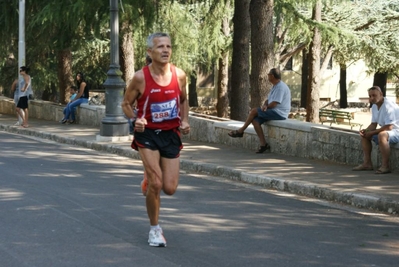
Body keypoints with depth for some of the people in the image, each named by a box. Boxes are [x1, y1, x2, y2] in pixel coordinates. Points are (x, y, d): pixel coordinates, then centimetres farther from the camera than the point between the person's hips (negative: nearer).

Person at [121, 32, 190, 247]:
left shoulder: (179, 75, -5)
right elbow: (126, 103, 0)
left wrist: (184, 121, -3)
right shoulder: (140, 77, -14)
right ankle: (155, 229, 8)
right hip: (147, 134, -3)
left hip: (171, 135, 3)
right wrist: (135, 120, -18)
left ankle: (149, 181, 37)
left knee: (169, 188, 0)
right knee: (156, 184, -13)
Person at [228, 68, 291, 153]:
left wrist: (265, 107, -2)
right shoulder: (275, 86, 18)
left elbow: (273, 104, -22)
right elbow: (268, 100, 18)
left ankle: (240, 131, 4)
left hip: (279, 113, -10)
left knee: (254, 111, -10)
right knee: (255, 120, -6)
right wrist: (265, 105, -7)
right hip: (274, 112, 10)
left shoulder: (281, 87, -17)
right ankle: (263, 144, -11)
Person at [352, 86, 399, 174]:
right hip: (386, 131, 10)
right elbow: (373, 124, 12)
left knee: (382, 135, -39)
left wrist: (372, 132, -21)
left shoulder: (388, 106, -24)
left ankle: (385, 166, -32)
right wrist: (365, 131, -10)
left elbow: (389, 127, -29)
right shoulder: (374, 106, 7)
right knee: (364, 135, 9)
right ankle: (367, 163, 4)